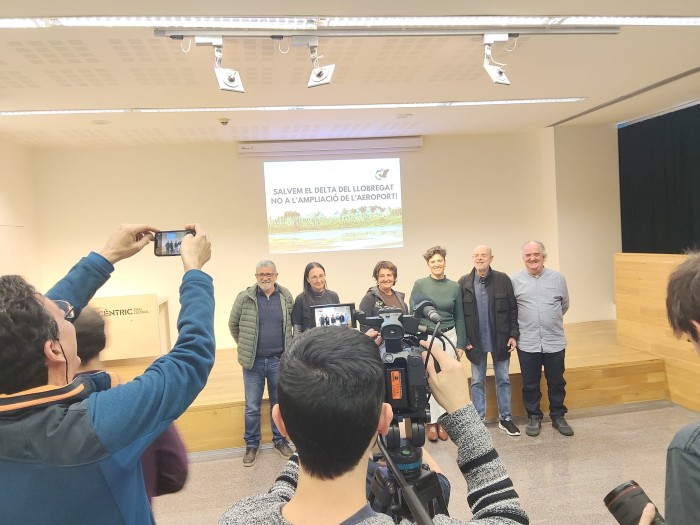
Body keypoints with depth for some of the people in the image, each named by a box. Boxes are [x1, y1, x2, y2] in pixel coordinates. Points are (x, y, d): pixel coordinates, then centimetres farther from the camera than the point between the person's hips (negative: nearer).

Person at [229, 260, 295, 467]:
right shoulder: (244, 298, -7)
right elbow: (233, 324, 6)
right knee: (252, 407, 9)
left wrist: (288, 347, 6)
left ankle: (280, 440, 32)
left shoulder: (286, 297, -1)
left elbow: (293, 323, 10)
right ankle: (251, 446, 25)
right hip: (253, 362, -1)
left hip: (279, 361, 1)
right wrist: (245, 346, 8)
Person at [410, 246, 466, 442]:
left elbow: (459, 317, 7)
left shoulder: (454, 286, 4)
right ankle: (430, 421, 16)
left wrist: (461, 344, 5)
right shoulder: (420, 284, -2)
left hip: (449, 336, 2)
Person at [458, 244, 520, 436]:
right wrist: (463, 339, -7)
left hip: (500, 340, 0)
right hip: (476, 342, 0)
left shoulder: (503, 280, -3)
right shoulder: (464, 283, -3)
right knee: (477, 382, 11)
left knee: (503, 380, 12)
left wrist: (513, 335, -6)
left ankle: (505, 419, 27)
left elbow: (513, 309, -1)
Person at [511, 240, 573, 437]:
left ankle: (558, 416, 30)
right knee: (530, 384, 9)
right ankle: (533, 417, 26)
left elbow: (564, 305, 14)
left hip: (555, 342, 1)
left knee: (556, 382, 13)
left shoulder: (557, 278, 2)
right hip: (527, 343, -1)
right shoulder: (515, 281, -3)